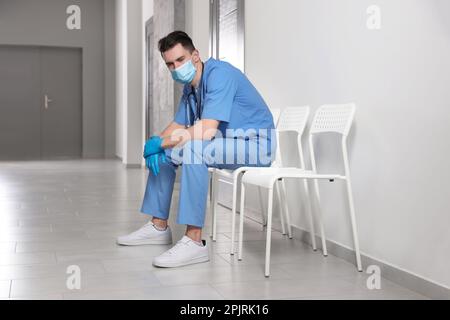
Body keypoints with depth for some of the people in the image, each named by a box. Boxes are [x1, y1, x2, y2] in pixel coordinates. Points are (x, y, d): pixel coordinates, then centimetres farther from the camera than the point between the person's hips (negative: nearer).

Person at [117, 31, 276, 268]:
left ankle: (194, 242, -32)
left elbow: (205, 131, -31)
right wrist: (156, 145, -10)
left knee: (192, 149, -33)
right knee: (163, 154, 9)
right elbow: (178, 125, 12)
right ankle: (159, 227, 16)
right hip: (226, 144, 10)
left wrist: (159, 143, -20)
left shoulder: (219, 74, -22)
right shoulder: (190, 86, 7)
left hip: (255, 144, -10)